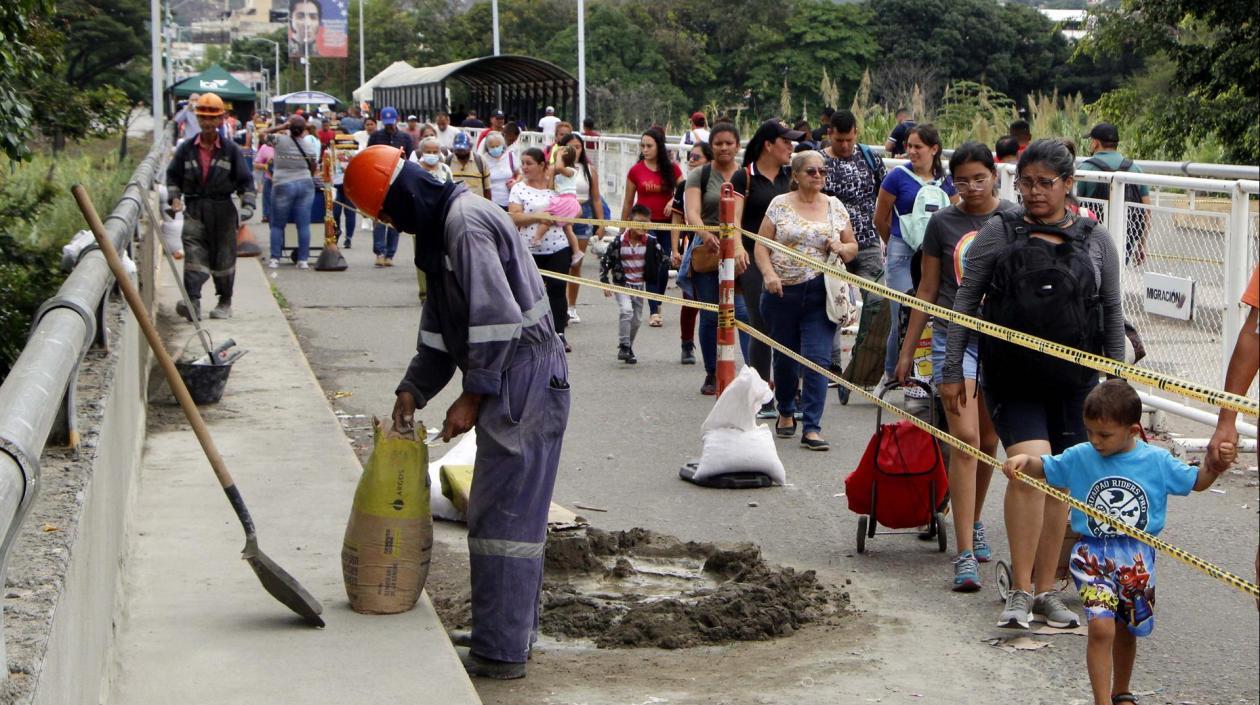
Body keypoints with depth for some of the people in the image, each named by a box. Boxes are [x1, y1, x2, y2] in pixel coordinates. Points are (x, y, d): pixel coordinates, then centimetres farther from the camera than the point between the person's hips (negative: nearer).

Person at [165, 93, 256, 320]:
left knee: (224, 257, 8)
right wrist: (174, 198, -1)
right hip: (194, 209, 0)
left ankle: (225, 302, 22)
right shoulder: (186, 148, 5)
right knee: (194, 254, -15)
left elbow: (245, 180, 4)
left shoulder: (231, 149, 2)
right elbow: (173, 176, 15)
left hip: (223, 210, 0)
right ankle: (192, 302, -24)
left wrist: (247, 206, -8)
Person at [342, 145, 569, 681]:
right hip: (512, 379, 10)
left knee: (502, 512, -7)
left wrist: (472, 396, -17)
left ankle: (500, 651, -3)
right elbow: (442, 320, 21)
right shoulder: (440, 225, 16)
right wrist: (414, 388, 17)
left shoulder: (466, 223, -17)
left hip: (523, 376, -10)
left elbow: (497, 317, -22)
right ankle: (513, 631, 24)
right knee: (513, 509, 15)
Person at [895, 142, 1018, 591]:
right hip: (954, 336, -2)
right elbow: (927, 290, 9)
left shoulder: (1016, 221, 2)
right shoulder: (943, 224, 2)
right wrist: (907, 350, 9)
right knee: (965, 439, -14)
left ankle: (973, 523, 36)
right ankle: (965, 554, -15)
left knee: (989, 442, 12)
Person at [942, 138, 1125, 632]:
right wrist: (952, 370, 0)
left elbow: (1112, 314, 10)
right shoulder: (998, 233, 1)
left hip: (1073, 381, 3)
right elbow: (965, 302, 3)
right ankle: (1020, 591, -11)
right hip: (1011, 378, -3)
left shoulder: (1095, 240, 6)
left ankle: (1045, 590, 19)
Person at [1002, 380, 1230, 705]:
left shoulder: (1157, 461, -3)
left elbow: (1196, 482, 9)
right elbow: (1045, 468, 8)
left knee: (1127, 631, 17)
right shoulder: (1079, 457, -4)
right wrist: (1024, 459, -13)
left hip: (1137, 558, 2)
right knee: (1101, 628, -18)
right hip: (1093, 556, -2)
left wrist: (1216, 465, -9)